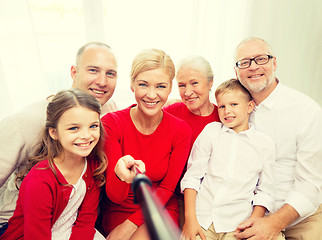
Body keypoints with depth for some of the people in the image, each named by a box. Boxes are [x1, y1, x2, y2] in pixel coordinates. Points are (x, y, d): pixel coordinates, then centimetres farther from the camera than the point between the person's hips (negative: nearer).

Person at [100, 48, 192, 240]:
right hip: (118, 210, 1)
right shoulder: (111, 123, -13)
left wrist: (131, 224, -12)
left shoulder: (181, 130, -11)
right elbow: (115, 196, -15)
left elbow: (167, 188, -3)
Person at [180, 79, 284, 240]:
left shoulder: (265, 144, 4)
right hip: (201, 217, 0)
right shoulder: (211, 131, 3)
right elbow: (192, 176, 2)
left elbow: (265, 192, 7)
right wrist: (190, 218, -5)